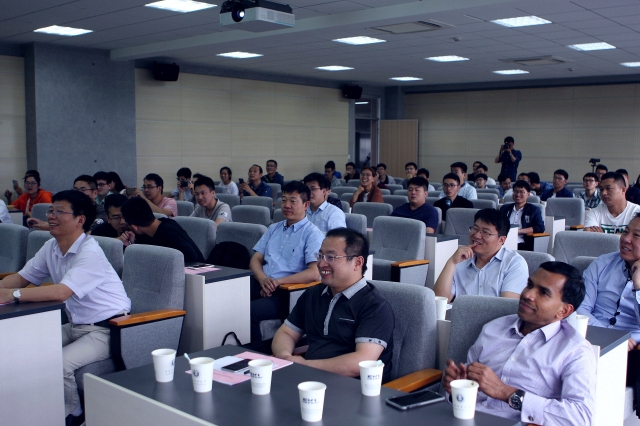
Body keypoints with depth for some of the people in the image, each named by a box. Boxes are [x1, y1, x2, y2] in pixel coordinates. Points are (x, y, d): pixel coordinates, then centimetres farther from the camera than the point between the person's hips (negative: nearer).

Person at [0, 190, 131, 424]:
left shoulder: (90, 252, -22)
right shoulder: (51, 247, 5)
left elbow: (61, 292, -33)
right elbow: (21, 278, 11)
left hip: (106, 329, -8)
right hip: (76, 326, 9)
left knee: (58, 364, -25)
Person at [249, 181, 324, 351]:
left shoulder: (313, 234, -2)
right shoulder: (273, 229, 21)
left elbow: (314, 273, -14)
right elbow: (255, 260, 16)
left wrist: (278, 281, -16)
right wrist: (263, 278, -6)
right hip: (261, 285, 6)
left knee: (249, 311, -31)